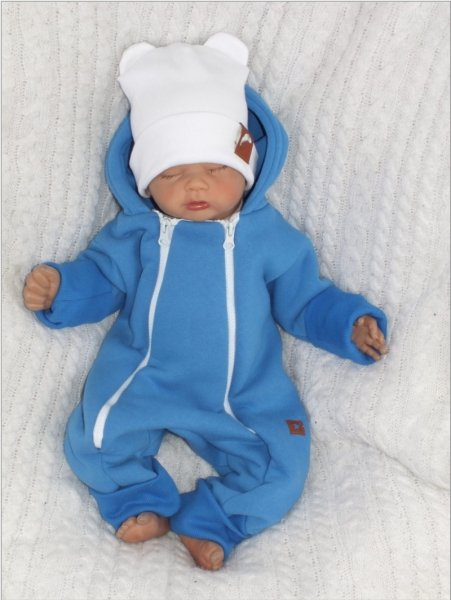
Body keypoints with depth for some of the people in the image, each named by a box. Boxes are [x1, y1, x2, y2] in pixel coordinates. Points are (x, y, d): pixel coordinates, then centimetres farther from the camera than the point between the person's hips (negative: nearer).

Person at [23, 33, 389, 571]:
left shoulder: (270, 236, 0)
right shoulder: (135, 233, 0)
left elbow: (304, 300, 7)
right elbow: (97, 280, 9)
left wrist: (352, 325, -6)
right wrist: (57, 288, -10)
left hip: (243, 398, 0)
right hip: (142, 383, 1)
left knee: (282, 471, -10)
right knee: (92, 441, -14)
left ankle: (208, 520, 10)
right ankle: (141, 498, 13)